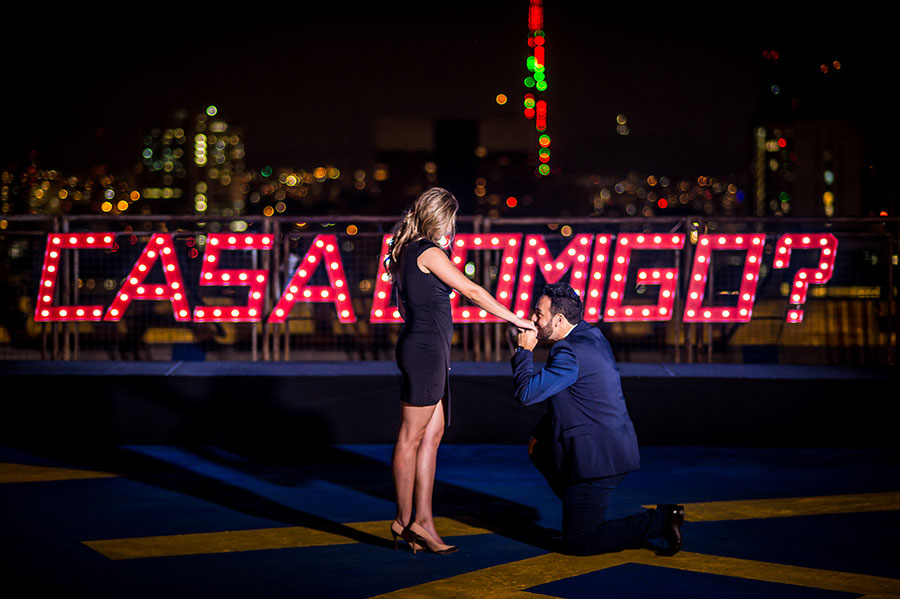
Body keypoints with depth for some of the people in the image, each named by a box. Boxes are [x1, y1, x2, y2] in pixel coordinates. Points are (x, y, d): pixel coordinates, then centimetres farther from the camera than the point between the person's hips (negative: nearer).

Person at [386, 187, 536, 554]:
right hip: (425, 348, -10)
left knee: (433, 433, 8)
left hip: (429, 349, 10)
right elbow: (472, 292, -9)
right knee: (412, 436, -3)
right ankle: (405, 521, 3)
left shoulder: (407, 252, 17)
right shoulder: (428, 252, -11)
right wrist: (515, 319, -3)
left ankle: (422, 520, 7)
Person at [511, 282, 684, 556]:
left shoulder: (571, 353, -21)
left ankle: (660, 521, -7)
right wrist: (541, 431, 14)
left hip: (599, 457, -10)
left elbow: (527, 393, -21)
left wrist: (524, 351, -7)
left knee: (577, 544, -2)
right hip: (611, 443, 10)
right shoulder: (590, 334, 9)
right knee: (539, 448, 26)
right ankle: (589, 517, 22)